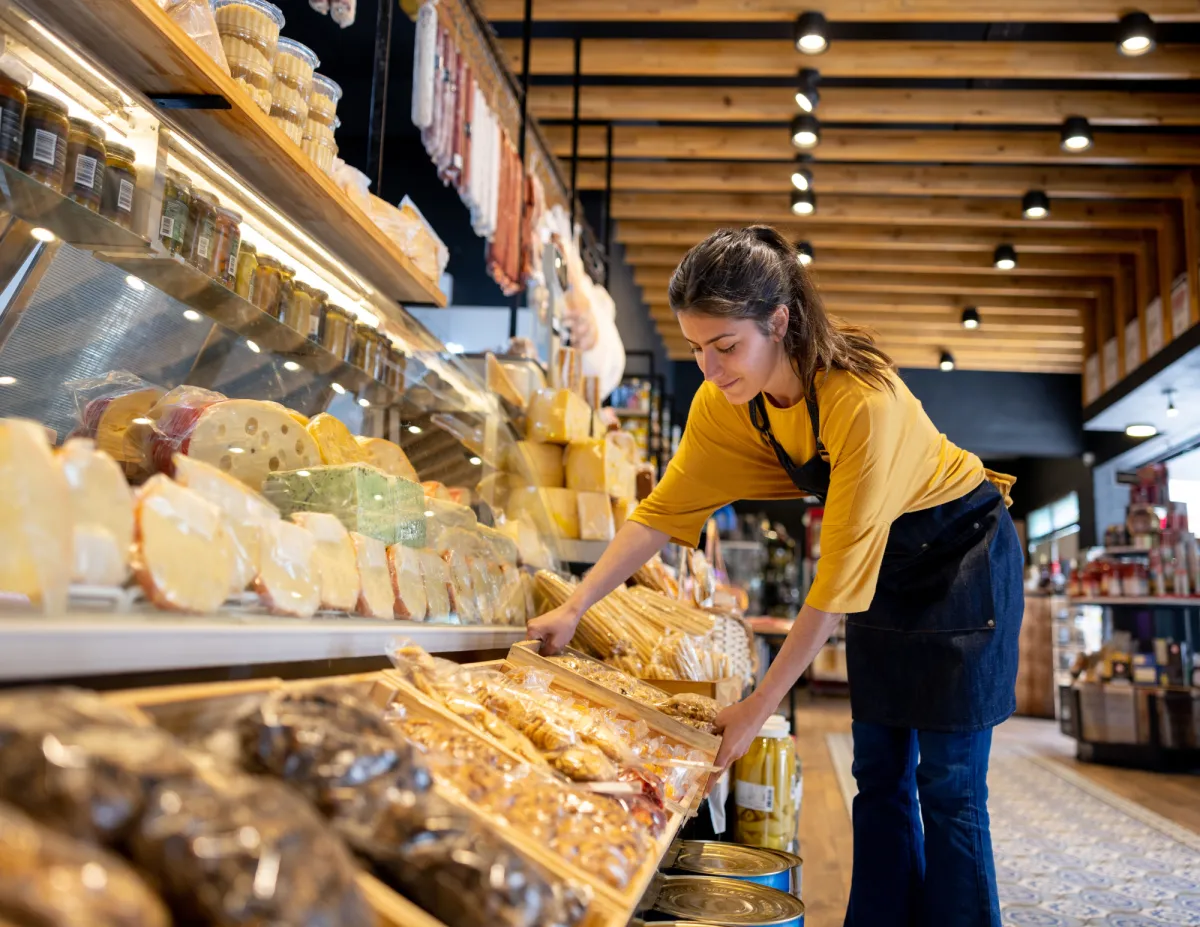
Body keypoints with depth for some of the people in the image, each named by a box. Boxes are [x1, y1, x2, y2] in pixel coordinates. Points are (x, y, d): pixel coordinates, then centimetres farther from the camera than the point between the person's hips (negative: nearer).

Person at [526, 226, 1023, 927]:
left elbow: (838, 579, -33)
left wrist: (759, 708, -28)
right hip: (884, 564, 6)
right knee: (880, 771, 7)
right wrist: (575, 606, -21)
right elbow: (666, 507, -11)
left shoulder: (863, 401, -35)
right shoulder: (725, 403, -15)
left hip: (962, 552, -6)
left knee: (948, 782, -4)